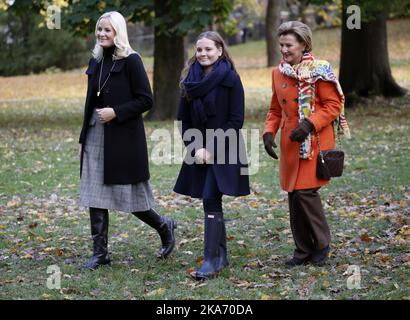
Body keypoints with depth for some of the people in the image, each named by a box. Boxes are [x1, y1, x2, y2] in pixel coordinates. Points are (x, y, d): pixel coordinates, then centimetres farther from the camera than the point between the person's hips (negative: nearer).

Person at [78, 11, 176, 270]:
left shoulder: (131, 61, -9)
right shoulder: (97, 61, 11)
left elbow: (146, 101, -11)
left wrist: (116, 112, -19)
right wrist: (85, 136, 17)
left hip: (124, 138, -7)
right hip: (96, 137, 7)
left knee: (129, 196, 0)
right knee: (95, 196, 3)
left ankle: (165, 226, 26)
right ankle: (100, 253, 10)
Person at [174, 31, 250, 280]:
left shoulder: (230, 79, -8)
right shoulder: (190, 79, 7)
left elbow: (236, 121, -10)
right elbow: (184, 119, 10)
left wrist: (212, 148, -14)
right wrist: (195, 148, -4)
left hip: (224, 152, -5)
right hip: (199, 153, 5)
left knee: (211, 200, -14)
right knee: (212, 203, 10)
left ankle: (211, 261, -13)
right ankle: (221, 255, 20)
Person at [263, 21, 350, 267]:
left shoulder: (319, 71, -7)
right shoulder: (278, 73, 10)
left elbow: (334, 105, -9)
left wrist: (310, 124, -21)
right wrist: (269, 132, 1)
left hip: (315, 142, -6)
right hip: (290, 143, 6)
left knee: (306, 191, -13)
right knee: (293, 195, 5)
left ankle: (322, 245, 6)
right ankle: (303, 250, 16)